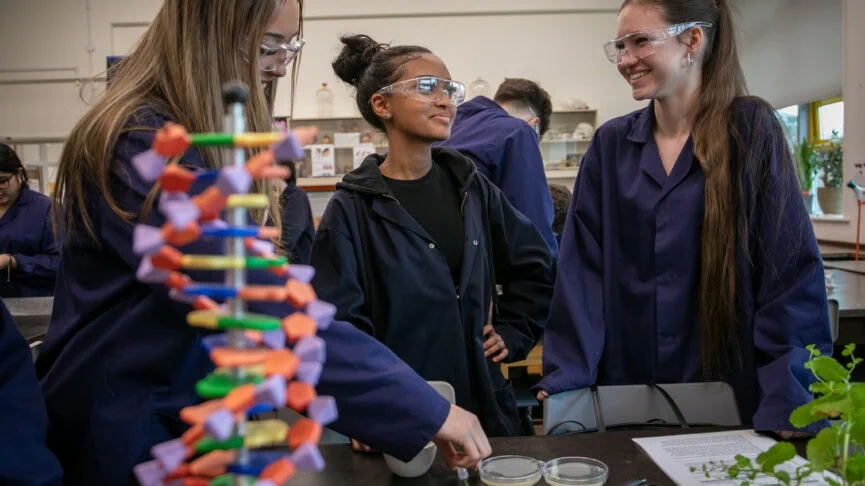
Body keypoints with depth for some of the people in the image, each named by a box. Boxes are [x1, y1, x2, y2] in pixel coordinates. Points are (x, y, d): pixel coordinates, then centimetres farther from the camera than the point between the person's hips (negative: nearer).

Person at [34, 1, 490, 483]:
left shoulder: (211, 139, 6)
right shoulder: (142, 145, -24)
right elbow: (262, 308, -32)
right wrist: (424, 407, -30)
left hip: (200, 417, 8)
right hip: (129, 428, -8)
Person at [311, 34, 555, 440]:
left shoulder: (470, 187, 4)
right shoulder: (353, 209, -10)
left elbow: (535, 265, 17)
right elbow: (339, 327, -14)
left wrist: (511, 334, 8)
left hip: (485, 406, 5)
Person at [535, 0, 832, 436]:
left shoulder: (750, 128, -5)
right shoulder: (610, 144, 4)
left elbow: (791, 268, -9)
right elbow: (583, 267, -2)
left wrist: (788, 400, -16)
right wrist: (566, 375, -12)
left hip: (733, 396, -2)